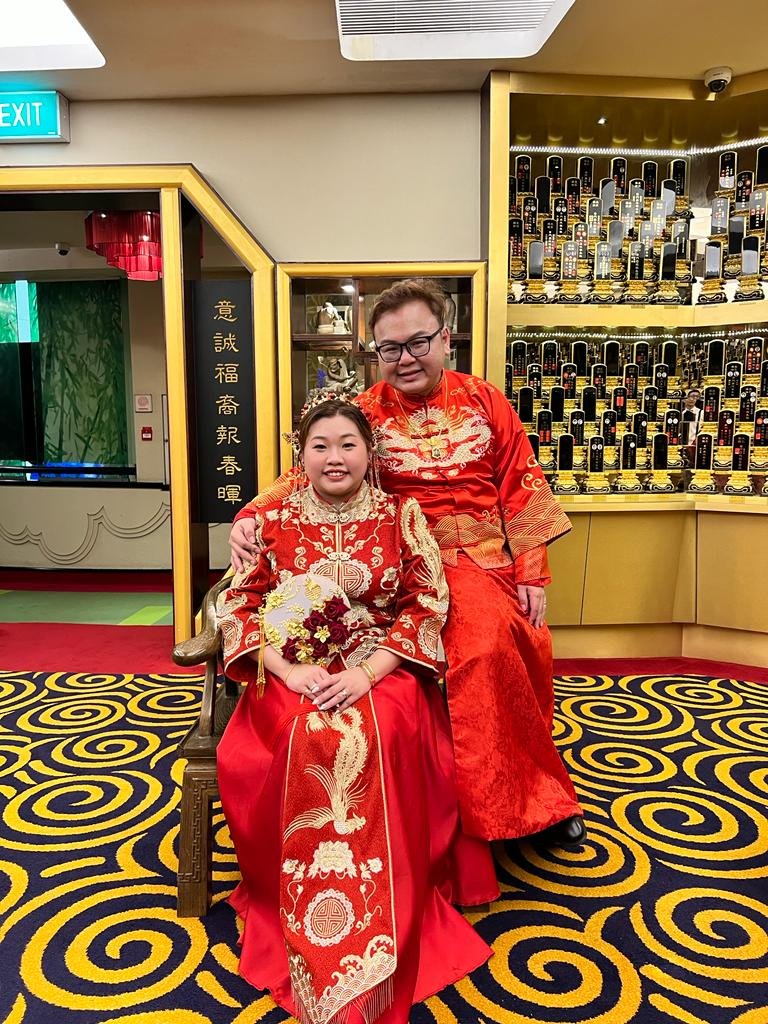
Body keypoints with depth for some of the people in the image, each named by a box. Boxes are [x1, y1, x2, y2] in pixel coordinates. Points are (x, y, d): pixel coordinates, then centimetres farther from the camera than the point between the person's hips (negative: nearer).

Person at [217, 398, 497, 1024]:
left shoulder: (402, 516, 2)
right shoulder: (270, 520, 4)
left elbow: (425, 605, -2)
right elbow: (241, 605, 3)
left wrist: (367, 672, -15)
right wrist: (287, 669, -13)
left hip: (383, 673, 0)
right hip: (291, 674, 1)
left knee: (379, 740, -30)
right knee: (309, 739, -30)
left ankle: (381, 940, -15)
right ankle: (303, 927, -12)